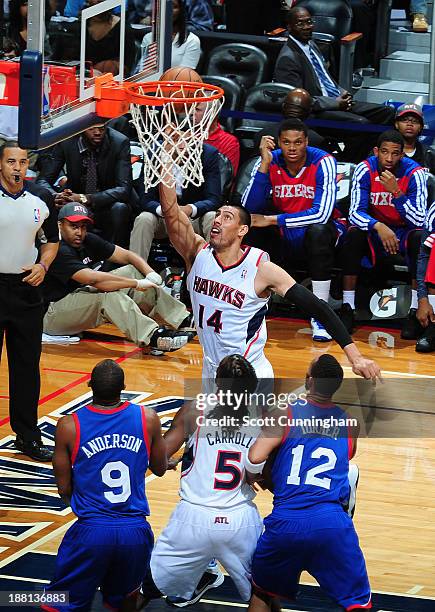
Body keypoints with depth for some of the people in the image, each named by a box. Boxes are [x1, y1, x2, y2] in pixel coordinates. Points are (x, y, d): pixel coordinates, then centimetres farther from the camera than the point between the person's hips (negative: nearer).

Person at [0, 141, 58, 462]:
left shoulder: (38, 204, 7)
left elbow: (52, 240, 22)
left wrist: (42, 266, 4)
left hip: (27, 288, 4)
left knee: (27, 366, 8)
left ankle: (27, 436, 17)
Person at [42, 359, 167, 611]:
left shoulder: (69, 426, -7)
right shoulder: (147, 418, -3)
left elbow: (64, 489, 2)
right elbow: (160, 469, 14)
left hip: (91, 532, -3)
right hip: (136, 531, 3)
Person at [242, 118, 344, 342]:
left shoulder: (323, 162, -19)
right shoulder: (269, 162, -9)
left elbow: (322, 214, -29)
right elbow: (249, 208, -19)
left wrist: (271, 220, -30)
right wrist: (265, 163, -27)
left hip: (316, 230, -3)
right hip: (284, 237, 3)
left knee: (319, 230, -37)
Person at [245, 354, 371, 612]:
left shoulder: (286, 413, 0)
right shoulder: (349, 424, 12)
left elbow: (254, 459, -11)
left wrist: (256, 477, 14)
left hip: (286, 522, -1)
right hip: (332, 522, 1)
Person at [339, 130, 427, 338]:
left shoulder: (414, 173, -17)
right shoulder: (365, 170, -14)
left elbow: (419, 221, -23)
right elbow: (355, 212, -19)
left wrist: (396, 192, -35)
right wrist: (378, 226, -38)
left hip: (404, 231, -1)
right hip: (376, 230, 1)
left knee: (419, 238, -33)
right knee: (353, 235, -29)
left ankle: (415, 312, -30)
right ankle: (347, 308, -25)